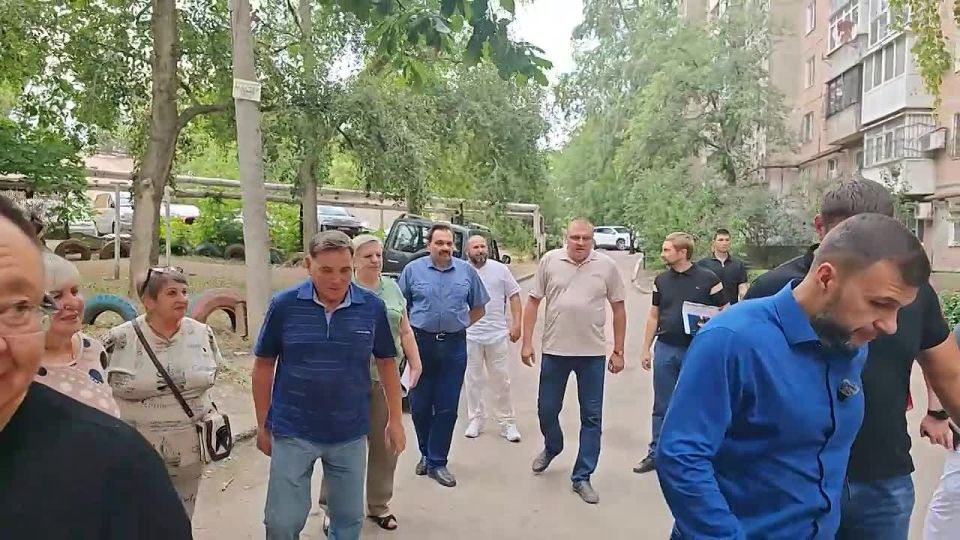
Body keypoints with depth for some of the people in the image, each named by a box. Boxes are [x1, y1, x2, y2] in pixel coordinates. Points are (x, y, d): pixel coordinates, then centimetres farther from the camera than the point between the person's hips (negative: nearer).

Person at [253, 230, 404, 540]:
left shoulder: (372, 307, -7)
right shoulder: (284, 305, -10)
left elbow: (387, 363, 4)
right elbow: (264, 366, 0)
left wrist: (395, 420, 4)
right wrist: (263, 425, 3)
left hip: (350, 434, 1)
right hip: (293, 433, -1)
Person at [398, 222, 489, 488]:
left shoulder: (467, 271, 4)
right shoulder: (413, 270, 1)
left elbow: (478, 309, 12)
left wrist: (459, 324, 2)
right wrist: (410, 332, -2)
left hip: (454, 346, 0)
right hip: (421, 344, 0)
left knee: (447, 408, 3)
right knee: (420, 405, 8)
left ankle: (436, 462, 15)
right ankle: (426, 454, 30)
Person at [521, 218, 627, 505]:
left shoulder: (607, 265, -2)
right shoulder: (550, 260, -2)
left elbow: (619, 308, 3)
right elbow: (534, 302, 2)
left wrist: (618, 351, 2)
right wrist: (527, 342, -2)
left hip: (593, 353, 0)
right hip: (554, 350, 1)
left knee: (591, 416, 5)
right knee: (546, 409, 13)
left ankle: (582, 478, 19)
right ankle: (551, 448, 44)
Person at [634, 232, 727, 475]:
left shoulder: (707, 279, -7)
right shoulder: (661, 279, 6)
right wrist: (646, 349, 10)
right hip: (665, 348, 4)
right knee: (662, 407, 11)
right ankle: (656, 453, 22)